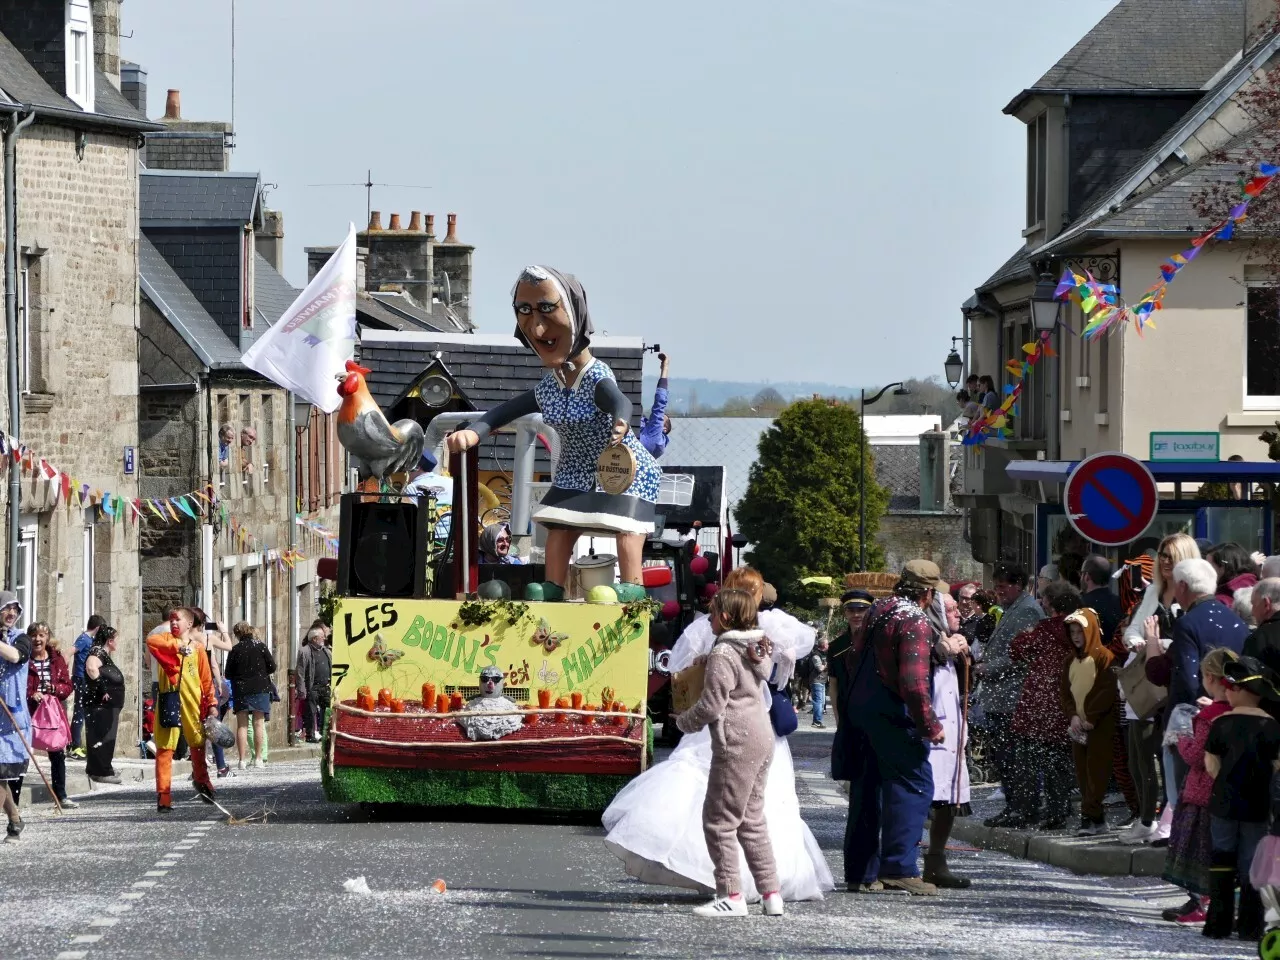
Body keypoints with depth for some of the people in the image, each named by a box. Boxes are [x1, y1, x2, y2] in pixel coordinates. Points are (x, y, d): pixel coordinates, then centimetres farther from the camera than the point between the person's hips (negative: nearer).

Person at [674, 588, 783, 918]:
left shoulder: (723, 653, -14)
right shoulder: (756, 649, 12)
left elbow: (711, 705, -15)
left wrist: (684, 722, 2)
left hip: (737, 742, -9)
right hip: (762, 737, 9)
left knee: (719, 818, -3)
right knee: (752, 819, 15)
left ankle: (731, 895, -4)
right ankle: (771, 893, 14)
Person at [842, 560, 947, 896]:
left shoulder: (878, 611, 12)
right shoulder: (915, 622, -16)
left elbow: (856, 654, 21)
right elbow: (913, 682, -22)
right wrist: (930, 725, -17)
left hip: (862, 710, 9)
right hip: (894, 716, -9)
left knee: (868, 789, 13)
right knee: (913, 784, -6)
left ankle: (861, 872, 16)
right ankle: (899, 867, -13)